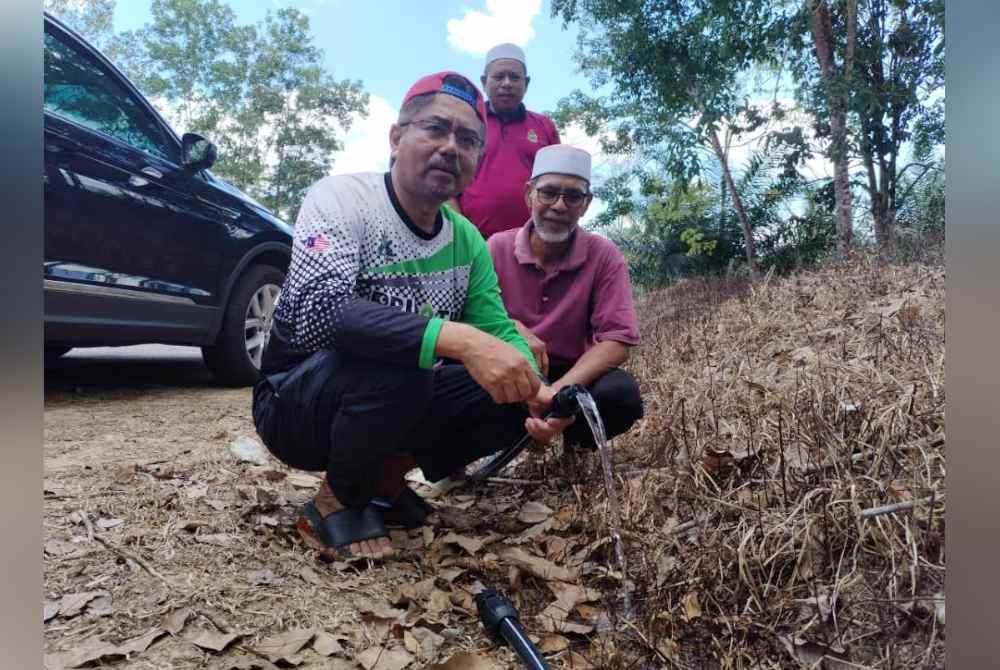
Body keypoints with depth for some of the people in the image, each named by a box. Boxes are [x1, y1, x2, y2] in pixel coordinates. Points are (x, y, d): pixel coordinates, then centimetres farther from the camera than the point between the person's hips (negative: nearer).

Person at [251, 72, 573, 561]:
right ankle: (337, 497, -6)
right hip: (294, 404, -5)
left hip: (401, 404, 6)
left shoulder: (468, 241, 0)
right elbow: (318, 312, -34)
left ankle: (385, 479, 7)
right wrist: (457, 338, -44)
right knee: (393, 365, -35)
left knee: (512, 397, -10)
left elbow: (499, 332, -1)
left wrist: (536, 392, -23)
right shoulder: (341, 197, -18)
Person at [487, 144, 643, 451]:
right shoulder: (497, 247, -5)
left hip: (573, 376, 0)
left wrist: (557, 392, -31)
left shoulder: (604, 256, -9)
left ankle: (578, 446, 4)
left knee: (621, 393, -32)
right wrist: (510, 326, -26)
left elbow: (617, 340, -17)